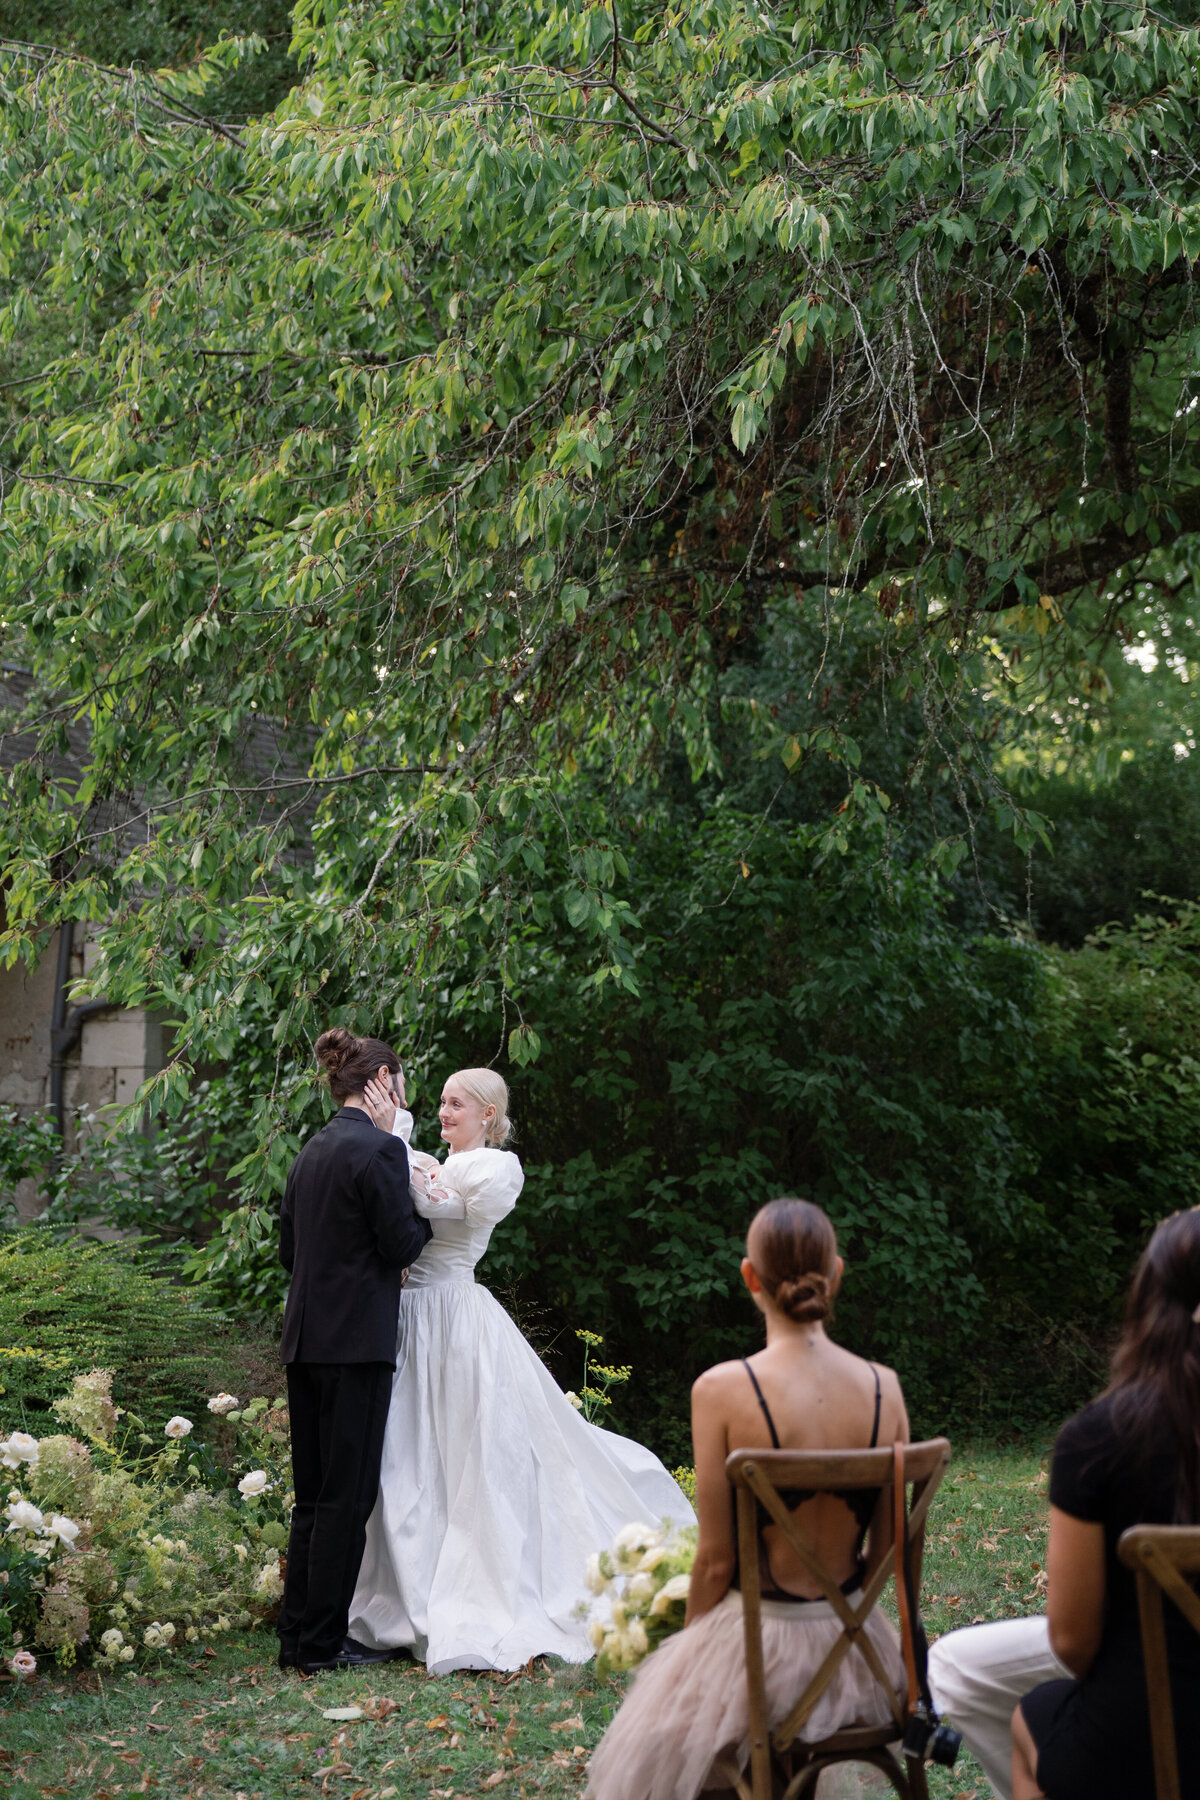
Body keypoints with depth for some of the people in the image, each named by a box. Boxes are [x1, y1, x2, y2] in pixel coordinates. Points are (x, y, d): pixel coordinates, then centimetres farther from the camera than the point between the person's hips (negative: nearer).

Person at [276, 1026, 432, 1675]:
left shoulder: (311, 1152, 12)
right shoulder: (380, 1149, -13)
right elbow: (403, 1244, -13)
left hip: (305, 1338, 8)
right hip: (356, 1341, -8)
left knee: (313, 1493, 14)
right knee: (347, 1495, 0)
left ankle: (296, 1634, 19)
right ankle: (322, 1644, 5)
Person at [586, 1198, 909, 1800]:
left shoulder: (722, 1390, -20)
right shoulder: (885, 1388, -8)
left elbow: (716, 1561, -13)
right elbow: (885, 1548, 2)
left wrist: (691, 1642, 4)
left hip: (761, 1641, -4)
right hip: (853, 1642, 4)